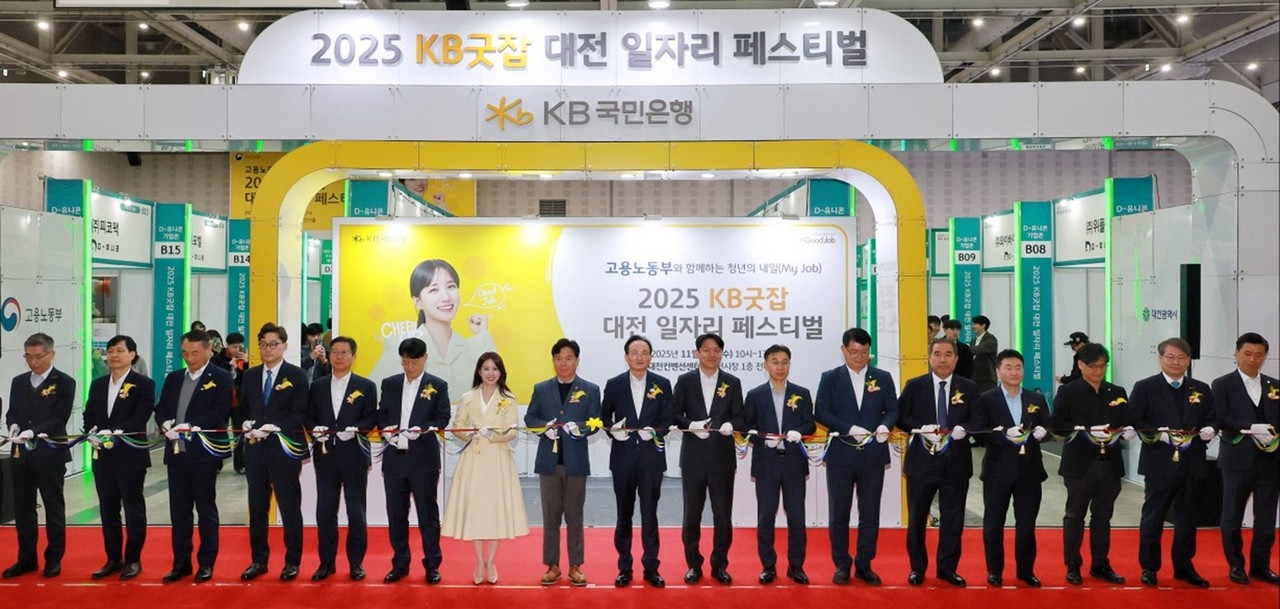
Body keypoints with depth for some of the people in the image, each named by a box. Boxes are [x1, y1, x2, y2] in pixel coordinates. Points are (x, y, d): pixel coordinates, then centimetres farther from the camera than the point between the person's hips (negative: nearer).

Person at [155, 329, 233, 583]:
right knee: (178, 509, 10)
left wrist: (191, 426, -24)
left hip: (204, 452, -5)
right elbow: (160, 408, 12)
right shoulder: (173, 378, 15)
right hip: (176, 452, 6)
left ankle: (206, 563, 13)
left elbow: (221, 411, -15)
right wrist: (166, 424, -10)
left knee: (206, 509, 4)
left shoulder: (221, 378, -4)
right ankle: (181, 563, 19)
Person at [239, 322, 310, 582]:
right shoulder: (250, 375, 11)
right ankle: (258, 560, 22)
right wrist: (246, 425, -7)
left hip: (284, 449, -4)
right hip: (255, 449, 4)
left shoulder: (296, 375, -3)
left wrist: (274, 428, -19)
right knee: (257, 508, 10)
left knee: (289, 508, 3)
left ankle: (292, 562, 13)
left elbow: (300, 415, -8)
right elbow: (243, 409, 14)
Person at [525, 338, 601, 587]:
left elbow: (595, 422, -2)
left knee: (574, 516, 6)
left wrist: (580, 428, -22)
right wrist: (545, 426, -14)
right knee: (550, 516, 7)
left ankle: (575, 567, 15)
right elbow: (529, 418, 7)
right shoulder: (541, 389, 9)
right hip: (549, 461, 2)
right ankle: (552, 566, 16)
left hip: (575, 461, -1)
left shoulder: (590, 390, 3)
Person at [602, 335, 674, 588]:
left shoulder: (662, 384, 2)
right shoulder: (614, 384, 3)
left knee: (649, 514, 5)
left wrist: (655, 432, -17)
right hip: (623, 457, 1)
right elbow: (604, 416, 7)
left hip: (651, 457, -1)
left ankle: (651, 567, 15)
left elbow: (668, 419, 1)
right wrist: (613, 430, -13)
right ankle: (624, 568, 19)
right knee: (624, 514, 10)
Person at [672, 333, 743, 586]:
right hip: (693, 456, 0)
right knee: (692, 513, 7)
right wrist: (692, 425, -18)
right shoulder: (685, 381, 3)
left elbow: (740, 418, 3)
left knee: (723, 514, 5)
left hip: (722, 456, 1)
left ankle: (719, 565, 19)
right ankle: (693, 565, 20)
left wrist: (730, 425, -19)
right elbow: (675, 415, 0)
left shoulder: (732, 382, 5)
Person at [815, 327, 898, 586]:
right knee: (838, 513, 5)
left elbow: (892, 410, 3)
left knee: (870, 514, 7)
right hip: (840, 455, -1)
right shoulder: (830, 378, 1)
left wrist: (885, 426, -19)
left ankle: (864, 565, 19)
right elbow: (821, 413, -6)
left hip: (873, 455, 2)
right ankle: (842, 565, 17)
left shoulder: (883, 378, 7)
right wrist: (850, 429, -18)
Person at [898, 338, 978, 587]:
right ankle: (917, 568, 22)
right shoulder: (914, 386, 1)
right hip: (922, 461, -1)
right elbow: (901, 417, -1)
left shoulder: (969, 388, 4)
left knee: (953, 519, 8)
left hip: (956, 463, 1)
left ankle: (947, 568, 21)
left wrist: (964, 429, -17)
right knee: (917, 518, 8)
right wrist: (921, 429, -18)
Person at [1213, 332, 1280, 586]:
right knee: (1233, 517, 6)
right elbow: (1221, 419, -12)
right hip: (1238, 461, -3)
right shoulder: (1223, 384, -2)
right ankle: (1236, 565, 17)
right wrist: (1252, 428, -23)